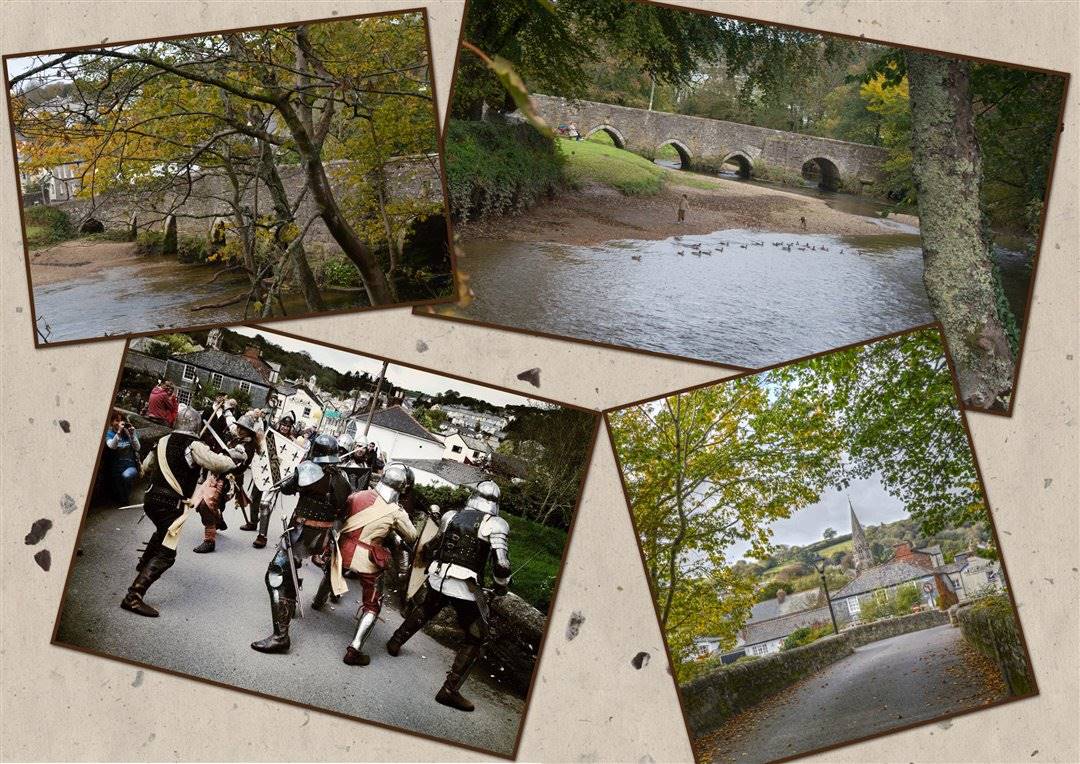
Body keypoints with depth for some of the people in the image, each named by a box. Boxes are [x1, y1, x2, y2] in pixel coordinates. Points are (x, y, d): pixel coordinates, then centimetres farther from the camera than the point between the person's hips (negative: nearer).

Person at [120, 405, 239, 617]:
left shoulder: (163, 441, 9)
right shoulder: (195, 446, -12)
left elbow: (146, 467, 21)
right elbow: (219, 464, -20)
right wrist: (232, 462, 2)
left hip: (152, 498, 8)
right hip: (171, 504, -8)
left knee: (162, 532, 38)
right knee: (165, 554, -11)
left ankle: (144, 563, 61)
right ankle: (134, 595, -24)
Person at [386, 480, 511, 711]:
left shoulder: (452, 517, 8)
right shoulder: (494, 524, -7)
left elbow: (429, 549, 21)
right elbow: (501, 562, -16)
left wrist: (426, 557, 43)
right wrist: (501, 586, 3)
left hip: (437, 580, 5)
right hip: (466, 588, -5)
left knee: (419, 612, 33)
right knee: (476, 639, 9)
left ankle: (395, 642, 54)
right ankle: (450, 689, 5)